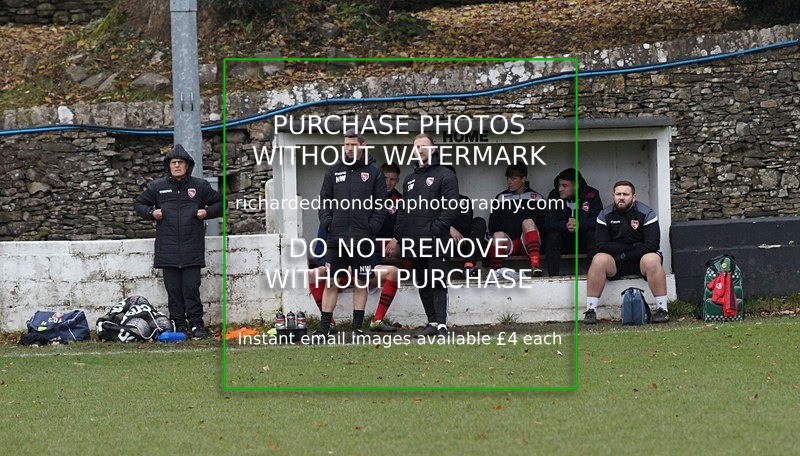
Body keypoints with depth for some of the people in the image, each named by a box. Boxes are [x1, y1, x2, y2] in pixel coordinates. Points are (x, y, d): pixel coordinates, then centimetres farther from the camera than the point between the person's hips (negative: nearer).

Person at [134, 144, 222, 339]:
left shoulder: (200, 186, 8)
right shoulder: (157, 187, 9)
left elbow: (219, 203, 18)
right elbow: (139, 204, 21)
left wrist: (207, 212, 0)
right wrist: (151, 213, 2)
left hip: (192, 249, -2)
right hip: (167, 249, 2)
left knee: (191, 288, -5)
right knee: (173, 290, 4)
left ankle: (197, 325, -1)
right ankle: (179, 326, 9)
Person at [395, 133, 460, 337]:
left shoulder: (445, 175, -1)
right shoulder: (410, 179, 22)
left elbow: (451, 207, -9)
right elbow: (403, 209, 24)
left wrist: (436, 229, -17)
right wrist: (399, 234, 11)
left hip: (434, 241, -7)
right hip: (413, 242, 7)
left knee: (437, 282, -11)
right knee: (422, 283, 9)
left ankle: (441, 324, -14)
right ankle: (432, 322, 15)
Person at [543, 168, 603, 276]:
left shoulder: (591, 195, -8)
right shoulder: (554, 195, -4)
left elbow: (597, 220, -19)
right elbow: (548, 222, -15)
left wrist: (579, 224, -37)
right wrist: (565, 226, -35)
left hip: (584, 242, -1)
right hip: (563, 242, 1)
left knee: (594, 234, -30)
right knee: (552, 235, -28)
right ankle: (553, 275, -31)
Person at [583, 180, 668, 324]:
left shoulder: (646, 214, -5)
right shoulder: (605, 215, 1)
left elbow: (652, 245, -14)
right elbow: (602, 246, -7)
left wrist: (625, 255, -16)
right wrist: (631, 247, -14)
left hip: (640, 259, -2)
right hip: (615, 263, 2)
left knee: (652, 260, -34)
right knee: (598, 260, -28)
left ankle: (662, 309, -29)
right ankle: (590, 310, -27)